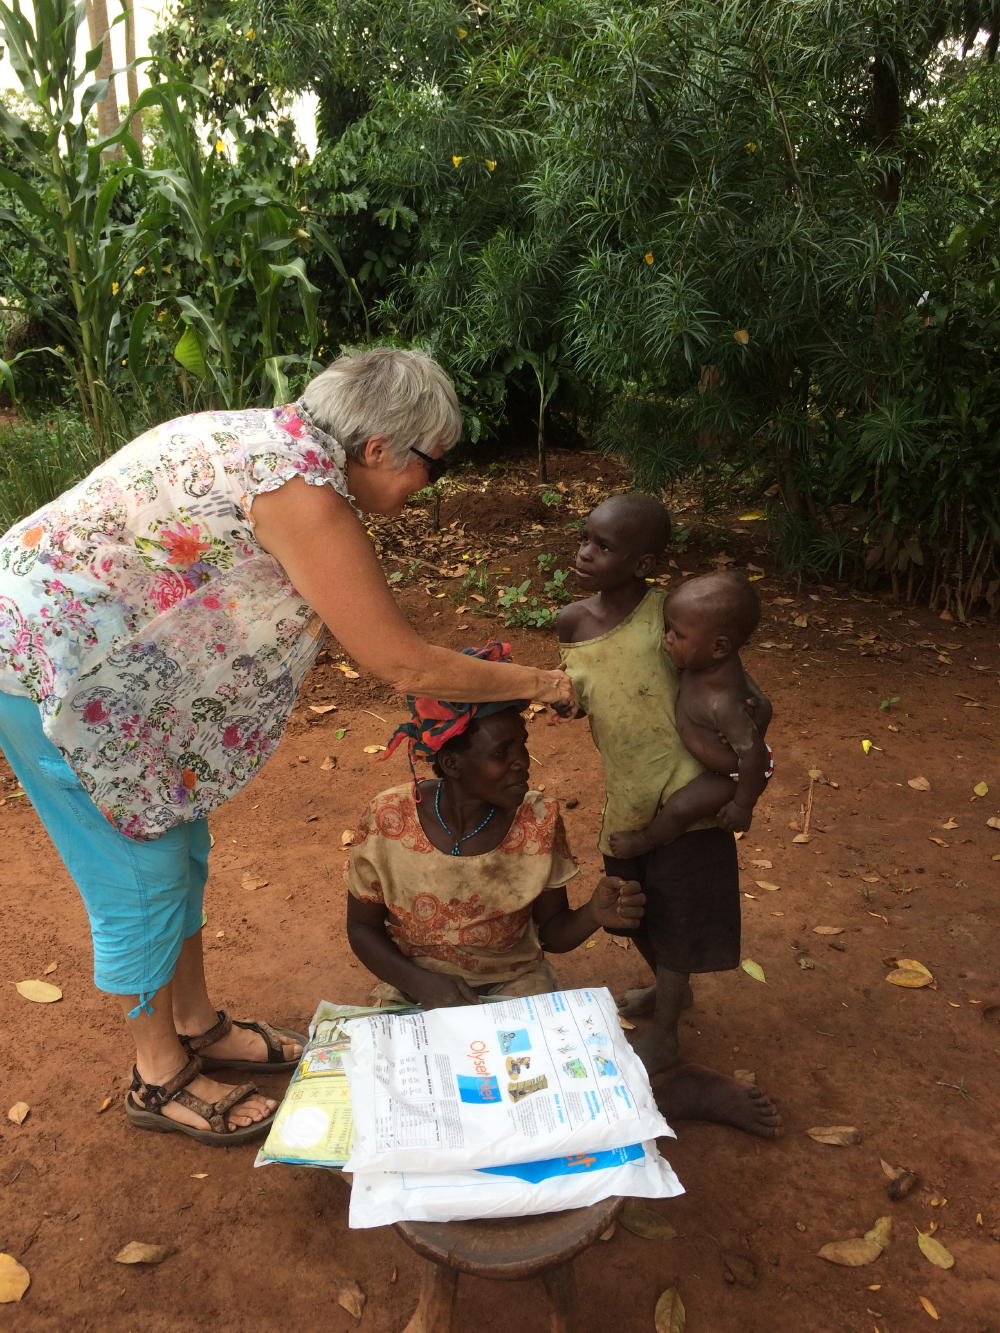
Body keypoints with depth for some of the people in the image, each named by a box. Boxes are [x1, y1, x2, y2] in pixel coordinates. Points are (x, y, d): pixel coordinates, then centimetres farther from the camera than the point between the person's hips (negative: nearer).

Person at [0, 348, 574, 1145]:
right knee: (142, 877, 4)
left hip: (108, 653, 9)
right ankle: (161, 1080, 26)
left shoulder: (283, 439, 1)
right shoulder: (300, 483, -27)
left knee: (180, 847, 17)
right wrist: (533, 683, -11)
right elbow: (402, 664, -23)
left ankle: (196, 1027, 37)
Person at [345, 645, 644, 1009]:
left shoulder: (539, 819, -15)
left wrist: (593, 914, -26)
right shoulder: (387, 819, -19)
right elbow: (363, 928, -5)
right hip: (413, 981, -1)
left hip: (515, 982, 2)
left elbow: (553, 934, -4)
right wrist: (421, 983, -22)